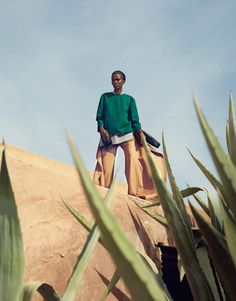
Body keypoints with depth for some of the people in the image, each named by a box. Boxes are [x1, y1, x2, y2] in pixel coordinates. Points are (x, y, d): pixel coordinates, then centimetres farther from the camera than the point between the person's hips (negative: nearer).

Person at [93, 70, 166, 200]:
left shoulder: (129, 99, 16)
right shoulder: (105, 97, 18)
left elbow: (134, 119, 10)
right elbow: (99, 115, 11)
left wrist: (139, 132, -6)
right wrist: (101, 128, -8)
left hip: (127, 133, 0)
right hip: (109, 136, 1)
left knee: (133, 159, -18)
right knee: (106, 166, -9)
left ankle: (134, 193, -21)